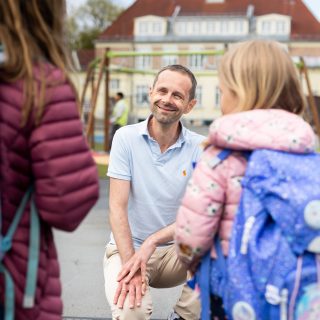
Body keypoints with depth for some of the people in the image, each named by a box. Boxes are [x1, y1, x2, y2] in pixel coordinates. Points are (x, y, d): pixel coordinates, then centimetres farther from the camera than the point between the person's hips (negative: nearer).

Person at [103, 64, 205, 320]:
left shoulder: (200, 148, -6)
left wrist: (152, 242, -26)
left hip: (176, 251, 3)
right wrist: (131, 264, -25)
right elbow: (117, 206, -14)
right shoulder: (126, 137, -9)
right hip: (128, 249, -2)